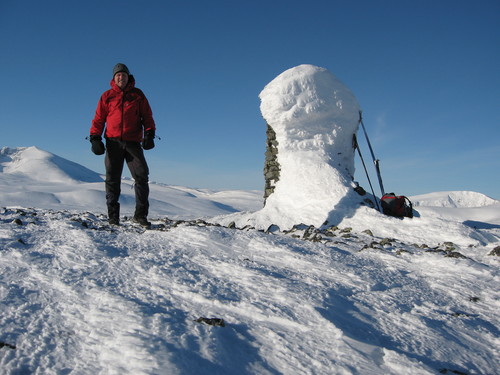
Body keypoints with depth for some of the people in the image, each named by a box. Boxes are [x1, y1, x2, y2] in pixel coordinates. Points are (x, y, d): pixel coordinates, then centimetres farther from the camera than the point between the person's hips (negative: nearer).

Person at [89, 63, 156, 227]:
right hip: (113, 142, 0)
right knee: (112, 179, -1)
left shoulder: (138, 95, 14)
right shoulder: (107, 96, 14)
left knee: (142, 176, -10)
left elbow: (147, 116, 13)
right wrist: (95, 138, 2)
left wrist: (149, 134, -2)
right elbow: (99, 118, 13)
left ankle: (140, 214, -4)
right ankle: (113, 216, 5)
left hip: (133, 142, 0)